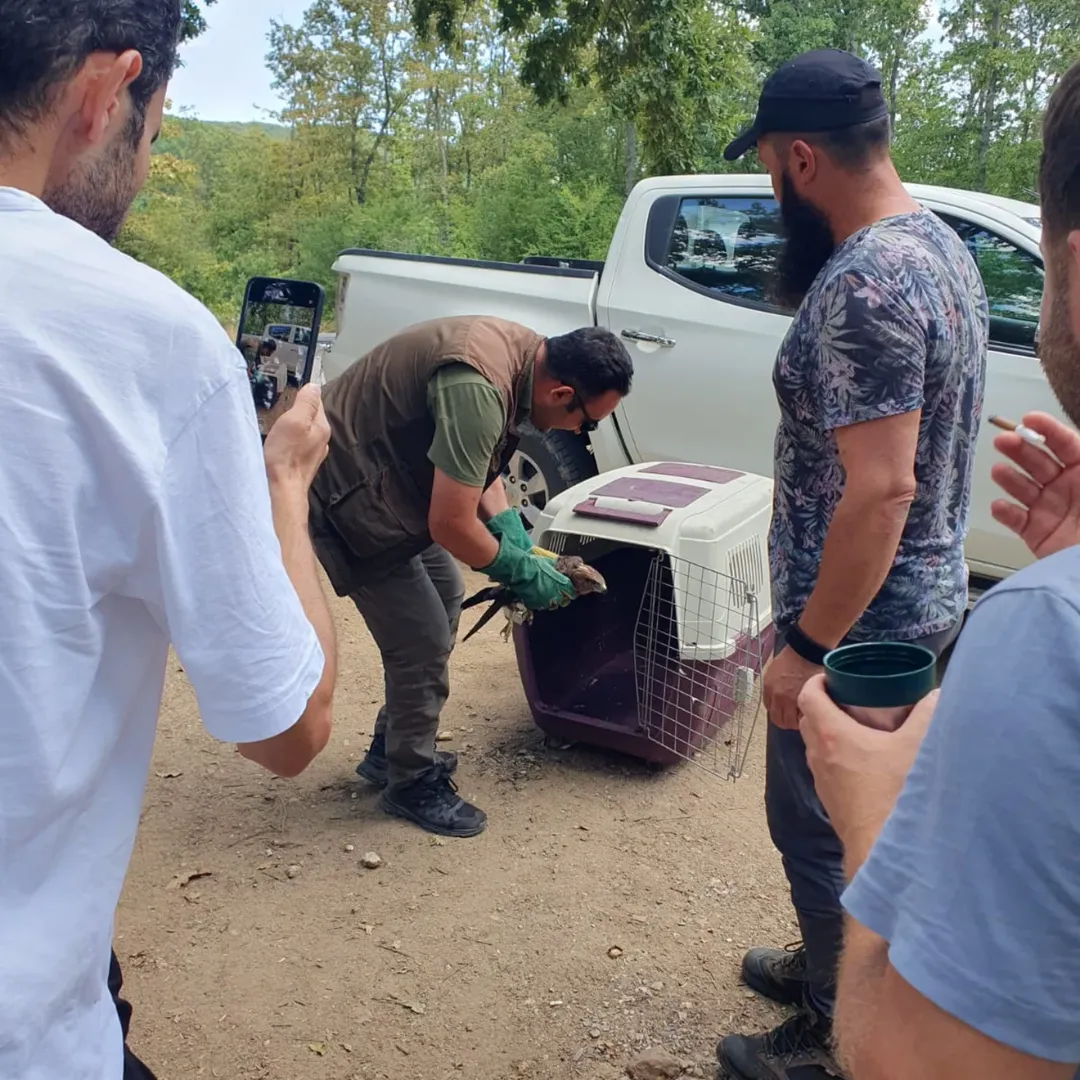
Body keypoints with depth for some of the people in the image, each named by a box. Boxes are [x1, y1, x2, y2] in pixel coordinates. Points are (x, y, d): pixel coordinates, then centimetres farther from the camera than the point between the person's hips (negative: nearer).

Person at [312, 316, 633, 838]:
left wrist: (516, 541, -2)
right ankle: (412, 782, 16)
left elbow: (479, 465, 9)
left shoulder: (523, 350, -3)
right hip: (346, 492, -10)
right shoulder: (476, 389, -33)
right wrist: (522, 570, -14)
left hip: (389, 475, 10)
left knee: (444, 596, 17)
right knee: (424, 638, -6)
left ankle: (390, 751, 31)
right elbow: (451, 526, -30)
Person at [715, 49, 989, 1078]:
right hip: (921, 598, 10)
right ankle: (833, 964, 46)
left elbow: (879, 489, -30)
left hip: (857, 620, -10)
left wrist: (806, 649, -22)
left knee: (820, 829, 9)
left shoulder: (861, 286, -26)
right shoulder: (940, 244, 6)